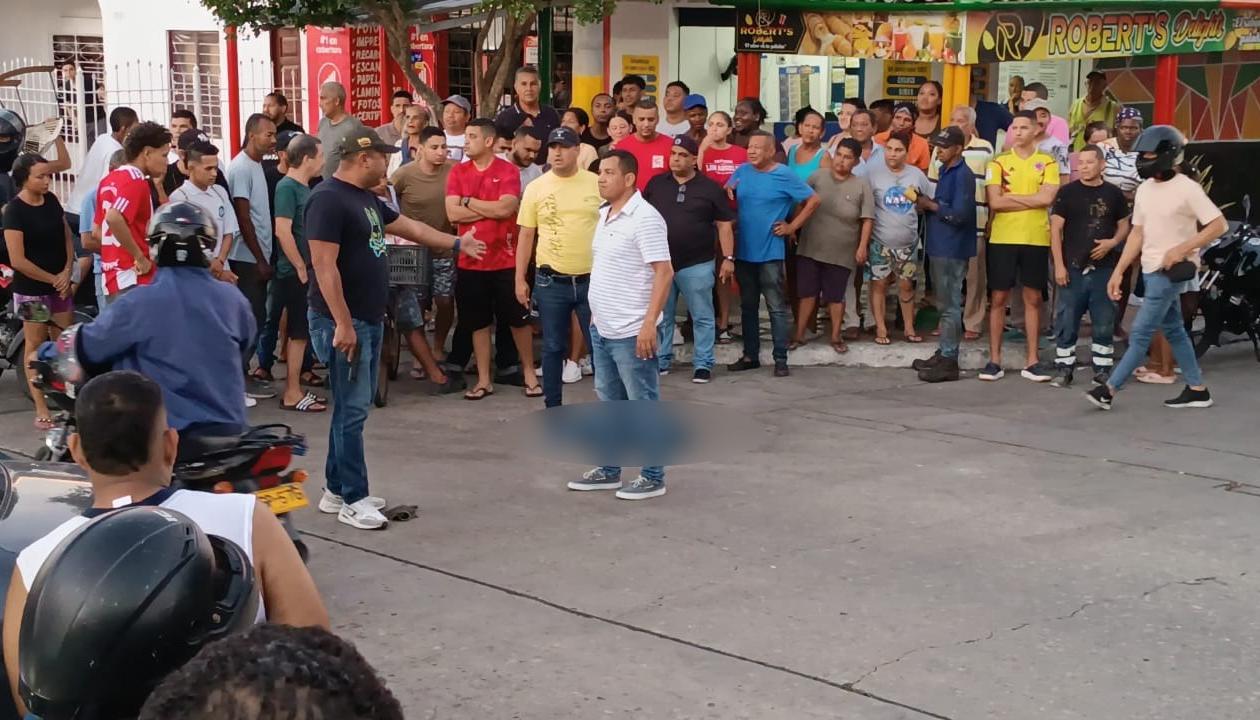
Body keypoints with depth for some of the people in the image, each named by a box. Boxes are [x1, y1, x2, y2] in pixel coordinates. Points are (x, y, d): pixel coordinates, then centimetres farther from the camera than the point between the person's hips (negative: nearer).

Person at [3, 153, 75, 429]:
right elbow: (18, 260, -18)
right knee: (37, 346, 1)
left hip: (61, 283, 6)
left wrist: (67, 273, -6)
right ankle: (41, 409, 5)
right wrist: (52, 279, -12)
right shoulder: (15, 210, -15)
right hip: (31, 288, -6)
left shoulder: (51, 200, 3)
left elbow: (66, 237, 9)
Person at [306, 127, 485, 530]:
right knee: (352, 410, -5)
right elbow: (324, 266, -22)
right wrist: (343, 323, -25)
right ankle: (352, 500, 2)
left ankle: (336, 490, 22)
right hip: (344, 321, -10)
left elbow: (410, 228, 29)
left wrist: (457, 244, 35)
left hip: (369, 319, 10)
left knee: (352, 407, 14)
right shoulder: (328, 199, -16)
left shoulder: (366, 198, 14)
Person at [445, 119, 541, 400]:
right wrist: (492, 209, -11)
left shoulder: (508, 171, -5)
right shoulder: (458, 172, 3)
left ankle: (529, 374, 21)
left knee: (519, 319, 8)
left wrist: (469, 201, -9)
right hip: (470, 261, 3)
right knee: (478, 323, 9)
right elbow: (452, 213, -8)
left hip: (506, 260, -2)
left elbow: (505, 209, -18)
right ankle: (484, 380, 17)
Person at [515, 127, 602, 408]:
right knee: (553, 348, 9)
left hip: (592, 279, -1)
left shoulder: (597, 184, -1)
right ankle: (553, 409, 20)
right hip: (551, 282, 1)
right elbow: (526, 236, 6)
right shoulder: (536, 188, 1)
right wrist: (520, 279, 3)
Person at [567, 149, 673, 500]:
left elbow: (664, 273, -21)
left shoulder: (644, 218, -17)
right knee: (608, 402, 17)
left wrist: (649, 323, -25)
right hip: (602, 329, 9)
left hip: (632, 333, -9)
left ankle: (653, 477, 10)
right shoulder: (604, 215, 11)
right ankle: (609, 470, 27)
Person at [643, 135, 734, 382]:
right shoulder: (656, 184, 5)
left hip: (697, 264, -2)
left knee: (702, 317, 3)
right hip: (660, 263, 2)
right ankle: (660, 360, 21)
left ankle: (703, 364, 10)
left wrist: (728, 258, -6)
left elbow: (724, 224, 0)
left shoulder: (710, 188, -2)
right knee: (660, 317, 11)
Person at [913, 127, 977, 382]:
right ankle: (943, 353, 23)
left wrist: (931, 205, -12)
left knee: (950, 306, -5)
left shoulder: (963, 175, -14)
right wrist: (927, 204, 3)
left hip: (952, 249, -10)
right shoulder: (945, 171, 15)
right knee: (944, 304, 15)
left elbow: (959, 214, -22)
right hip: (939, 246, 10)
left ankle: (949, 361, -2)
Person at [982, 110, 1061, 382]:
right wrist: (1031, 201, -10)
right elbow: (995, 202, -9)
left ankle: (1032, 361, 12)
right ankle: (995, 360, 8)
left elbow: (1047, 198, -12)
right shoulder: (998, 162, 3)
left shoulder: (1048, 163, 3)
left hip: (1036, 239, 0)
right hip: (1003, 238, 0)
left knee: (1033, 299, 6)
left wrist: (1011, 196, -9)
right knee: (998, 298, 2)